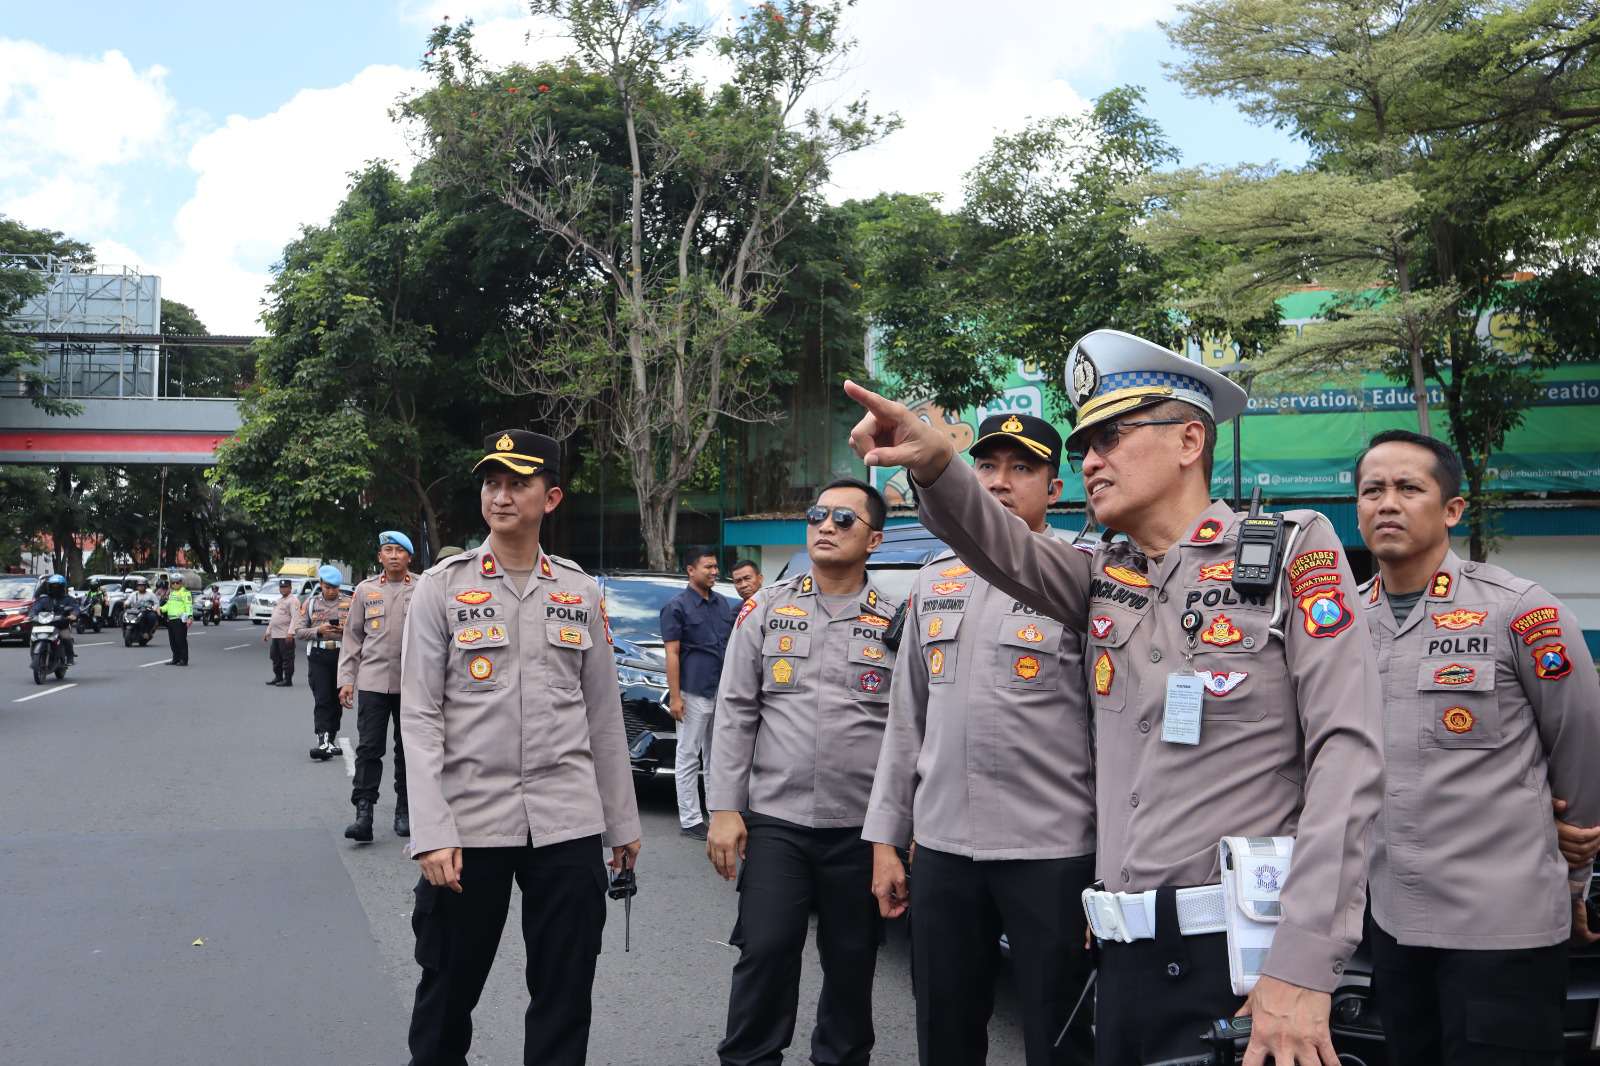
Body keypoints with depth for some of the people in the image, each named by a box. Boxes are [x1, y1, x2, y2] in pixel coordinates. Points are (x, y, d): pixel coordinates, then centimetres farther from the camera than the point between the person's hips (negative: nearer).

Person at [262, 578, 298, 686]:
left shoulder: (292, 601, -8)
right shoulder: (278, 601, 21)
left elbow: (294, 617, -18)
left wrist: (290, 632, -27)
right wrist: (268, 632, 23)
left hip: (286, 636, -9)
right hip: (275, 635, 9)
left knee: (287, 658, -5)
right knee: (275, 657, 15)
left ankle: (288, 680, -2)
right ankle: (278, 677, 25)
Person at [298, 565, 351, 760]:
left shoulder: (349, 603, 7)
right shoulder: (311, 603, 9)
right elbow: (298, 631, 4)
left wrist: (347, 629, -14)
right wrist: (318, 630, -13)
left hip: (342, 655, 1)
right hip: (318, 656, -1)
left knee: (337, 700, 8)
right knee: (322, 700, -9)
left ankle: (331, 740, 22)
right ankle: (323, 742, -16)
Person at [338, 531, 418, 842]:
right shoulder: (365, 590, 7)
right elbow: (352, 638, 9)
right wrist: (346, 679, 3)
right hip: (372, 681, 0)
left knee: (407, 748, 9)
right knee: (368, 747, -4)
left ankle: (404, 811, 19)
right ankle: (363, 812, -2)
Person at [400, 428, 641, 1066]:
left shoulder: (581, 593, 8)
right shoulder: (441, 587, 0)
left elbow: (604, 717, 12)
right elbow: (419, 717, -5)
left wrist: (622, 822, 11)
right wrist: (431, 833, -13)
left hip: (569, 824, 2)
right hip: (468, 822, -2)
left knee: (566, 996, 9)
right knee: (447, 991, 10)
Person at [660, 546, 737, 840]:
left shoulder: (723, 603, 11)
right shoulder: (677, 606, -6)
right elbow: (672, 654, -10)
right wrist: (674, 696, -15)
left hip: (724, 692, 6)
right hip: (694, 693, -6)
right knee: (689, 757, 2)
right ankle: (690, 819, 8)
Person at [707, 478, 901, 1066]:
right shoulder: (766, 609, 5)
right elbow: (734, 713, 3)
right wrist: (725, 808, -3)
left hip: (862, 828, 0)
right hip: (775, 819, 0)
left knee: (851, 963, 11)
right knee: (765, 953, 0)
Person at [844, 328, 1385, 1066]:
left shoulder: (1290, 550, -3)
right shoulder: (1104, 581, 12)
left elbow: (1347, 753, -12)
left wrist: (1304, 964, -18)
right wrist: (934, 465, -27)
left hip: (1247, 954, -5)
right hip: (1128, 956, 5)